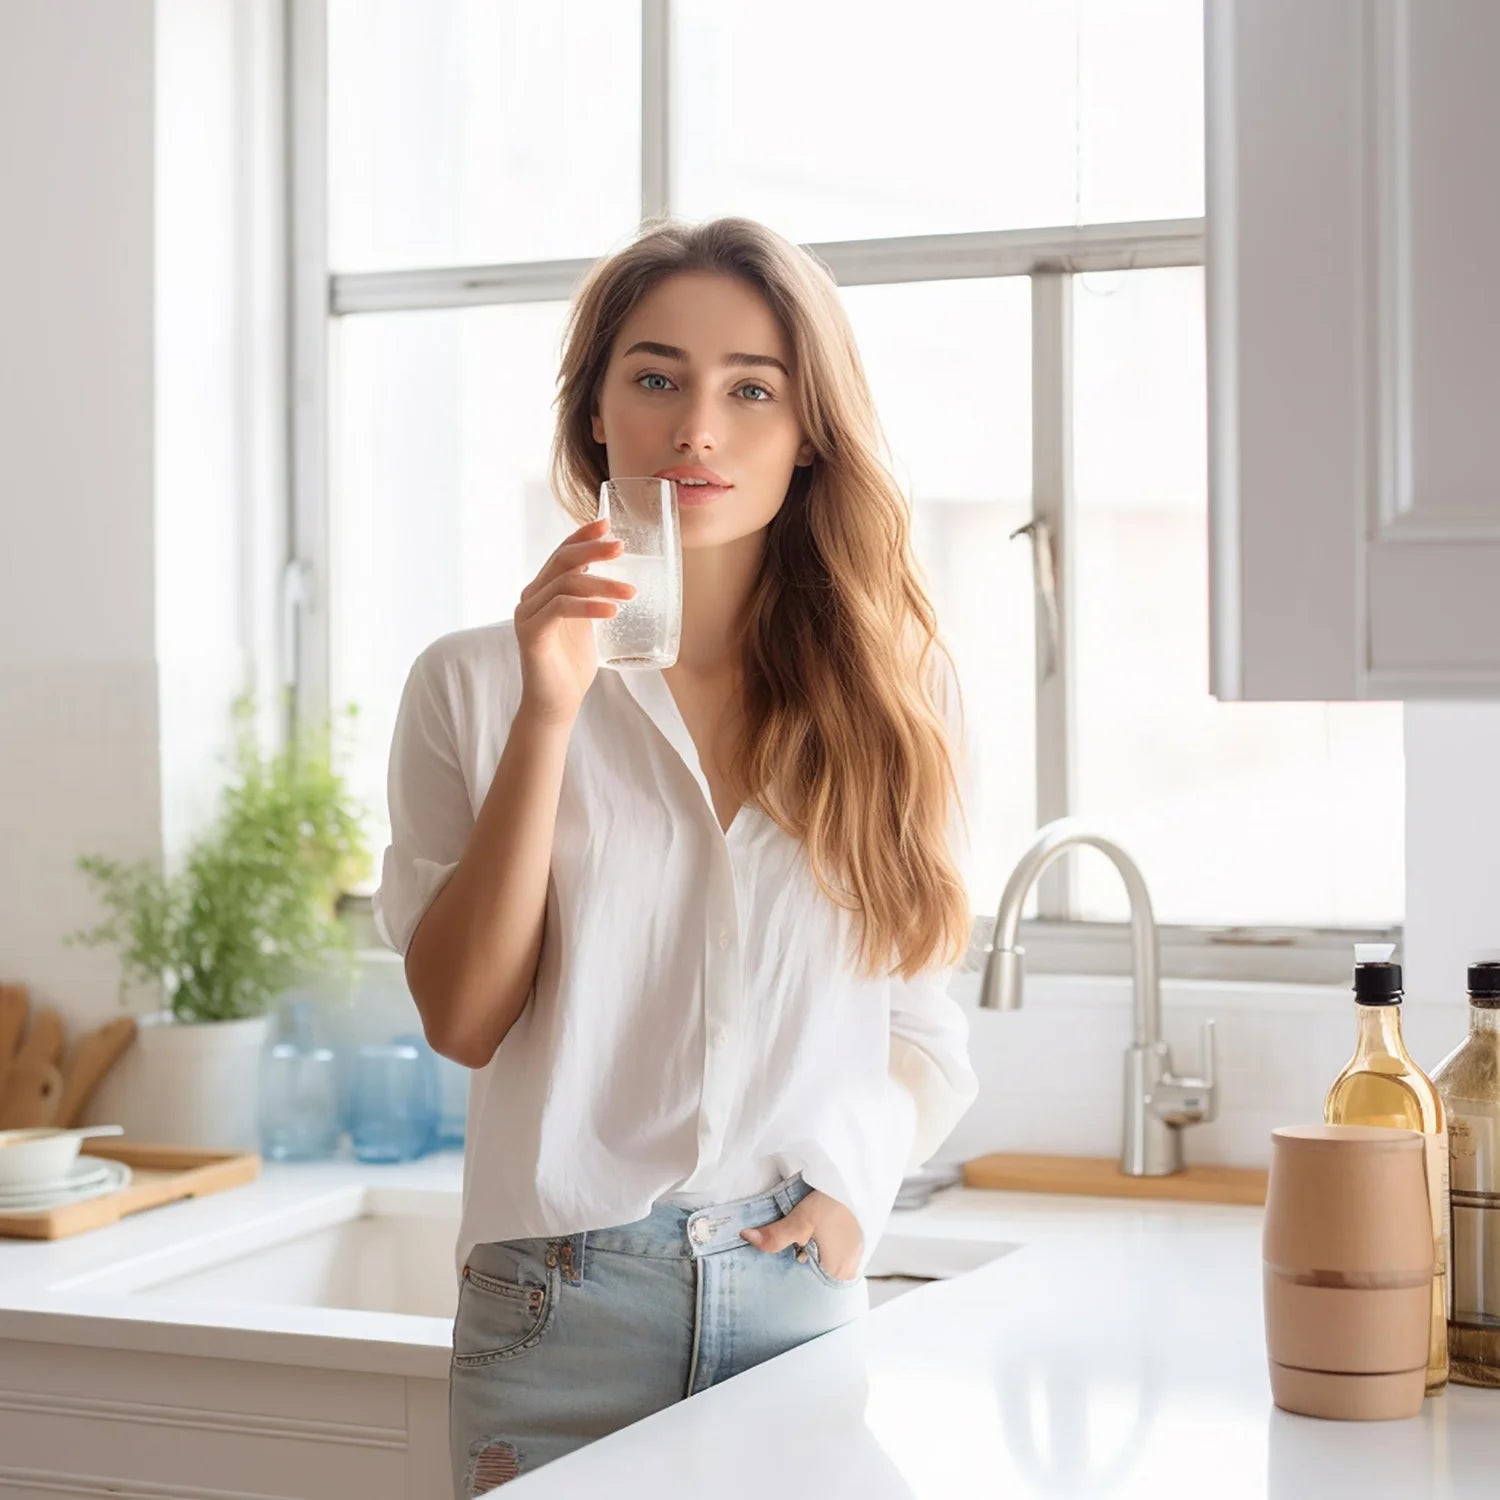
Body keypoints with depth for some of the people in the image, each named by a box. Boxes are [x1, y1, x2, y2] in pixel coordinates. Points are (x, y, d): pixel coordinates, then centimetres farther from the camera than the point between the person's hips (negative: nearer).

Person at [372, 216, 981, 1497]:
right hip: (564, 1299, -1)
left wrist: (857, 1177, -6)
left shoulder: (896, 689, 5)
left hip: (804, 1288, 2)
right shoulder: (476, 683, 0)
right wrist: (549, 718, -13)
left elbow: (925, 1022, 11)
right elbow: (463, 1018, -7)